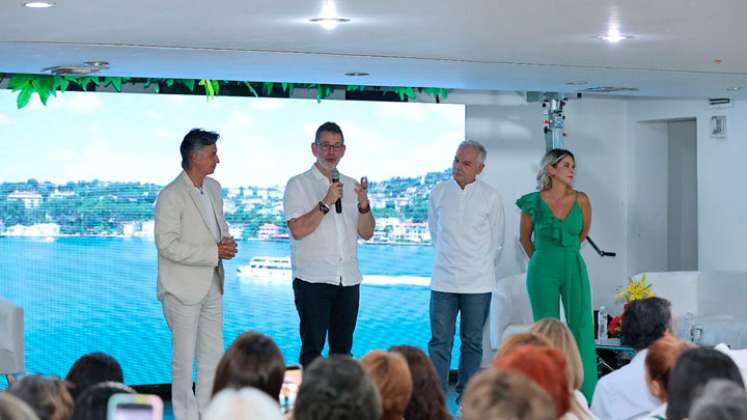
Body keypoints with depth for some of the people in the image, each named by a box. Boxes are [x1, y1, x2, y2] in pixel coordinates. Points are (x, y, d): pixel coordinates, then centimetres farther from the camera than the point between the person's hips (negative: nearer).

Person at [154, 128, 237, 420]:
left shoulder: (213, 187, 8)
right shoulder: (171, 196, -17)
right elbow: (167, 245, -21)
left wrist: (227, 240, -2)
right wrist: (215, 252, -22)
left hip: (212, 284, 8)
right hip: (183, 288, -8)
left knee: (213, 354, 13)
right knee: (184, 357, 3)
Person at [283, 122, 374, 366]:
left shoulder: (351, 186, 15)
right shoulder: (298, 185, 0)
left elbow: (366, 233, 9)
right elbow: (297, 230, -12)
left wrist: (364, 204, -8)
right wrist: (326, 203, -18)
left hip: (348, 279, 5)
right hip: (312, 279, -5)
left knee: (342, 348, 7)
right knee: (312, 348, -4)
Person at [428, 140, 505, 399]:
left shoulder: (490, 197, -2)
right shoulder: (438, 193, 4)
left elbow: (496, 241, 7)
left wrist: (481, 269, 11)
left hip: (477, 283, -1)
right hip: (443, 281, 1)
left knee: (472, 342, 6)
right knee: (439, 341, -1)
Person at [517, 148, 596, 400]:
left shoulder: (581, 200, -1)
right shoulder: (534, 201, -4)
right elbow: (524, 238, 11)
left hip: (574, 269, 1)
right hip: (543, 272, -1)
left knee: (582, 328, -4)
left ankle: (586, 395, 1)